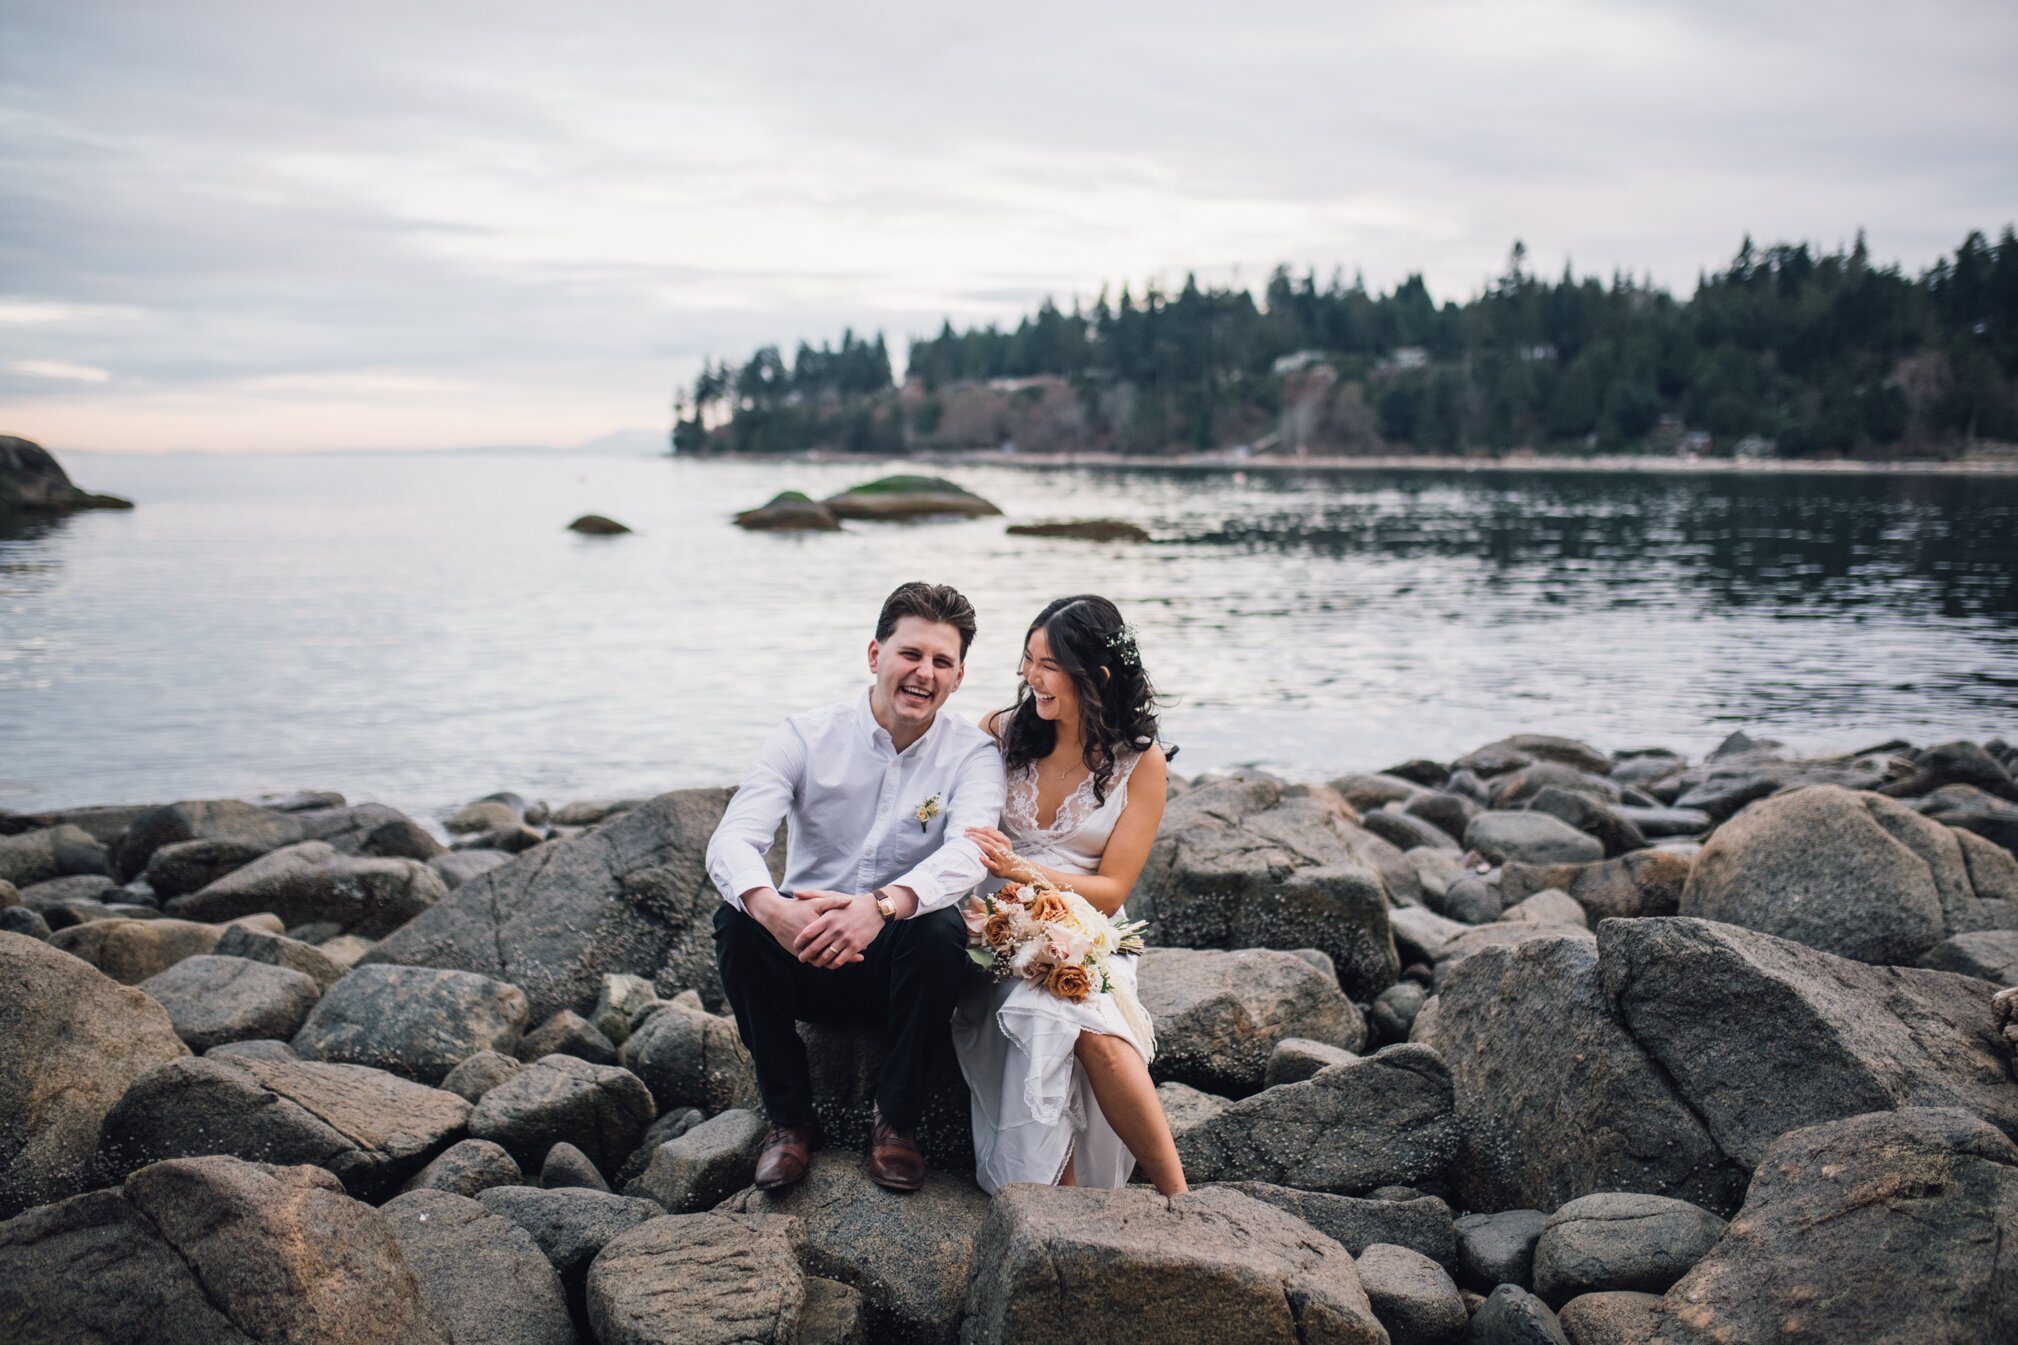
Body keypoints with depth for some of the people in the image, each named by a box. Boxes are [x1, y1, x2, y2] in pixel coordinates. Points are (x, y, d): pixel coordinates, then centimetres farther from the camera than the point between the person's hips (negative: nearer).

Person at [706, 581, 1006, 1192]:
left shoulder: (972, 754, -5)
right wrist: (772, 908, -42)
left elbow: (969, 853, -25)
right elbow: (731, 842, -17)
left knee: (942, 928, -31)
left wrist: (881, 905, -46)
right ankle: (789, 1117, -10)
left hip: (898, 969, -1)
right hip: (803, 965, 1)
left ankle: (896, 1120, -12)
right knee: (737, 918, -27)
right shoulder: (807, 736, -5)